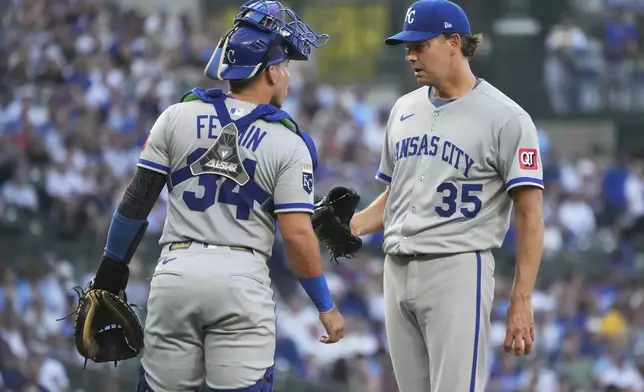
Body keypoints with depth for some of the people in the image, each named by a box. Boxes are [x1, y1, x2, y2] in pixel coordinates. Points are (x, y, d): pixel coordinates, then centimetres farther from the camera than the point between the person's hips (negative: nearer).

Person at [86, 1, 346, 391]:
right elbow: (298, 235, -7)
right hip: (242, 278, -2)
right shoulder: (289, 145, -3)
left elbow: (137, 201, 5)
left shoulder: (178, 117, 4)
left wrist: (112, 269, 16)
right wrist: (327, 308, 3)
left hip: (177, 271, 2)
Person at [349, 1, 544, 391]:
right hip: (398, 268, 7)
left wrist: (521, 302, -16)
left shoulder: (506, 119, -7)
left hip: (458, 269, -7)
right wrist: (349, 226, 3)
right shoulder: (405, 110, 15)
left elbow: (530, 215, -9)